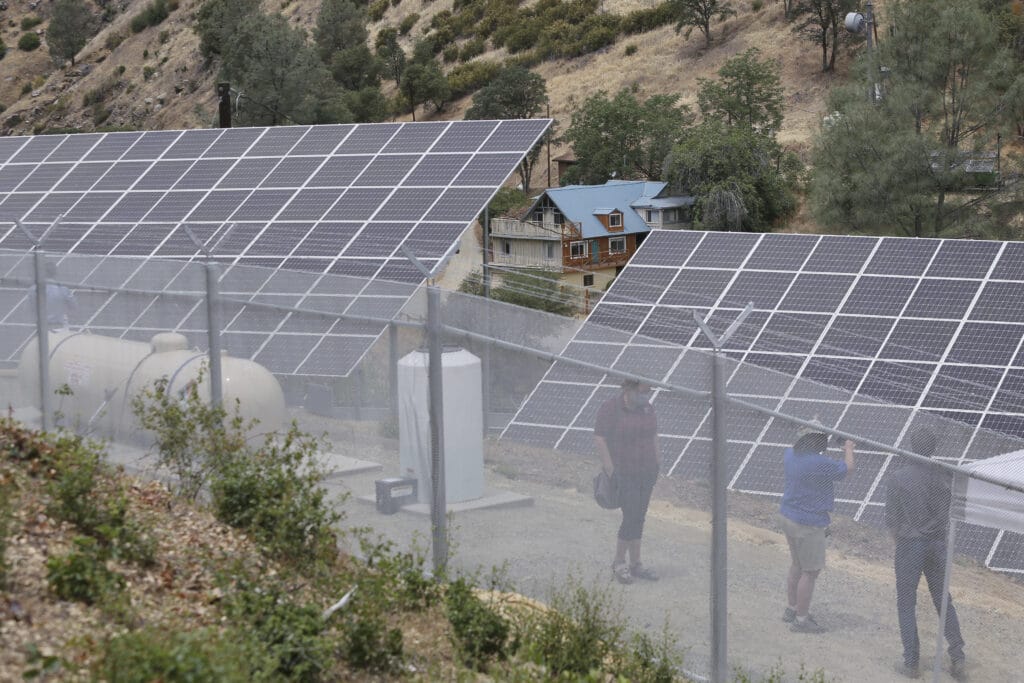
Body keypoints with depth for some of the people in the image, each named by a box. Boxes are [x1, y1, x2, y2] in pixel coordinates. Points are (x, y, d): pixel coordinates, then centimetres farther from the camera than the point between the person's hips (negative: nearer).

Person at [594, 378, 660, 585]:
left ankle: (635, 564, 17)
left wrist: (656, 461, 12)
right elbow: (599, 438, -15)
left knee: (638, 518, 10)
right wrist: (610, 471, -18)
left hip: (646, 473, 6)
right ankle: (618, 563, 6)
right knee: (631, 517, -9)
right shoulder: (610, 409, -14)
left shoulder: (647, 407, 7)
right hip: (624, 474, -6)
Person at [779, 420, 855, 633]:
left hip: (789, 518, 9)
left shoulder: (790, 454, -2)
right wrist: (848, 448, 6)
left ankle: (792, 609, 36)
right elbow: (847, 468, -13)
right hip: (808, 524, -9)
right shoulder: (819, 463, -26)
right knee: (810, 571, 2)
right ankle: (801, 620, 8)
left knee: (796, 565, 23)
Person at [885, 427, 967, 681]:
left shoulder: (896, 479, -13)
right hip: (938, 544, 3)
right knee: (944, 601, 15)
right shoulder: (943, 476, -4)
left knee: (906, 604, 8)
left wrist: (900, 544, 7)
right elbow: (946, 514, 0)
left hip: (910, 545, -3)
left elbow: (891, 520, -8)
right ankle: (958, 658, 13)